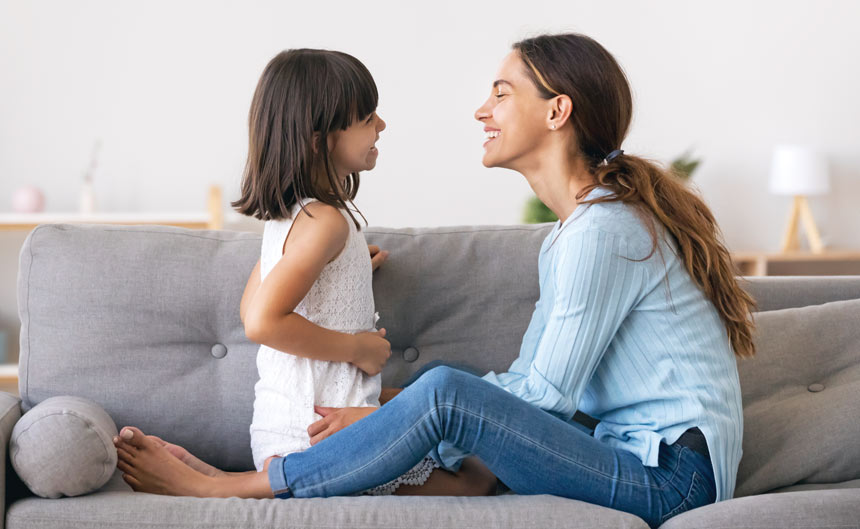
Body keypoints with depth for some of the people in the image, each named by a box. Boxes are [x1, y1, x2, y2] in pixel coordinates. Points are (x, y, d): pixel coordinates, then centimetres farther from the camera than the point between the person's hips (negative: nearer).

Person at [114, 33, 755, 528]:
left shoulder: (604, 229, -16)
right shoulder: (569, 232, 16)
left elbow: (547, 394, -15)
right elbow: (527, 379, 14)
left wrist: (405, 426, -10)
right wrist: (390, 410, 5)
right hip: (638, 459, 10)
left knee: (447, 390, -22)